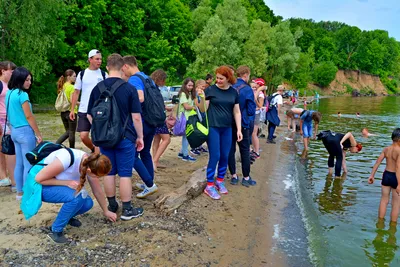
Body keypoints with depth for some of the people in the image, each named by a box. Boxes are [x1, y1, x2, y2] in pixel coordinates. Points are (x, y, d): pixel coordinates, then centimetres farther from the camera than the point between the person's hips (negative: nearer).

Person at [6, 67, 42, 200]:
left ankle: (20, 192, 21)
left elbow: (11, 114, 15)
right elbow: (29, 116, -16)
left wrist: (13, 128, 21)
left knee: (19, 163, 14)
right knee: (29, 164, -1)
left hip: (14, 131, 9)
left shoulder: (10, 93, 9)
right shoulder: (22, 94, -16)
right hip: (25, 131, -9)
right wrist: (38, 134, -9)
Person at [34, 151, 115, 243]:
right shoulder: (67, 159, -37)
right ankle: (55, 230, -9)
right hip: (40, 185, -6)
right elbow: (39, 178, -25)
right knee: (77, 196, -29)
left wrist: (106, 211, 10)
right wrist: (67, 182, -28)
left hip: (60, 187, 6)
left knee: (87, 203, -13)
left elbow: (98, 191, 0)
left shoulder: (91, 165, -16)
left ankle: (67, 216, 17)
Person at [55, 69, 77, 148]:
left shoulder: (62, 86, 9)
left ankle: (55, 144, 4)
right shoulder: (71, 87, -13)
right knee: (72, 132, 5)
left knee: (68, 132, 18)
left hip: (63, 112, 7)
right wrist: (80, 103, -7)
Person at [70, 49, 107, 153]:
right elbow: (76, 92, 9)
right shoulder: (82, 74, 6)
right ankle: (93, 149, 28)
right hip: (84, 110, 1)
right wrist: (72, 109, 5)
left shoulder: (104, 74, 3)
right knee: (83, 136, 0)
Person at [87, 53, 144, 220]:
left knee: (109, 173, 13)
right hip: (125, 137, -3)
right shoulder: (129, 89, -10)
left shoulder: (97, 88, 1)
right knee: (125, 174, 3)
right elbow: (136, 117, -10)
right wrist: (140, 137, 1)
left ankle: (112, 206, 25)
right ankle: (127, 209, 10)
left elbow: (90, 115, 7)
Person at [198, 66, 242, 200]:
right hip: (213, 127, -4)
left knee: (225, 156, 9)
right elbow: (203, 109, -6)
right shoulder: (210, 90, -6)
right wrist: (202, 98, -23)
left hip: (227, 128, 4)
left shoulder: (234, 92, 5)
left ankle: (220, 181, 27)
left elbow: (237, 112, 9)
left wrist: (239, 129, 5)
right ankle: (209, 185, 6)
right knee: (215, 156, -5)